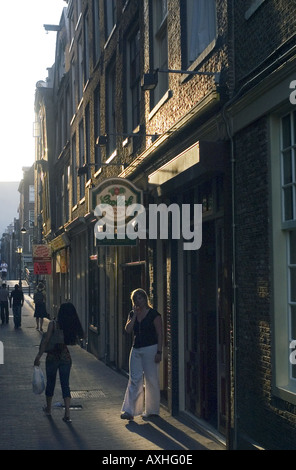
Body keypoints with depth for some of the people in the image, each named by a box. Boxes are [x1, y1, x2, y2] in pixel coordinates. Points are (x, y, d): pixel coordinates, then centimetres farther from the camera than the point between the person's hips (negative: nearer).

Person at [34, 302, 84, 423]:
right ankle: (67, 414, -4)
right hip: (66, 357, 2)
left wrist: (39, 356, -8)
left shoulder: (53, 324, -13)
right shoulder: (74, 327, -5)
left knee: (50, 382, 16)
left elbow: (46, 341, -13)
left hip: (52, 357, -2)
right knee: (65, 385, 6)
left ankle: (48, 409, 34)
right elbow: (74, 341, 2)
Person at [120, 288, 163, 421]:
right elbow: (128, 329, -4)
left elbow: (159, 334, -7)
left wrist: (159, 352, -13)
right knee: (134, 379, -1)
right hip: (136, 349, 5)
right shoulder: (132, 314, 11)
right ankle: (129, 411, -4)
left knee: (151, 379, 2)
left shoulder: (154, 314, -5)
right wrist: (135, 314, -7)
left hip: (150, 349, -5)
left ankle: (151, 410, 14)